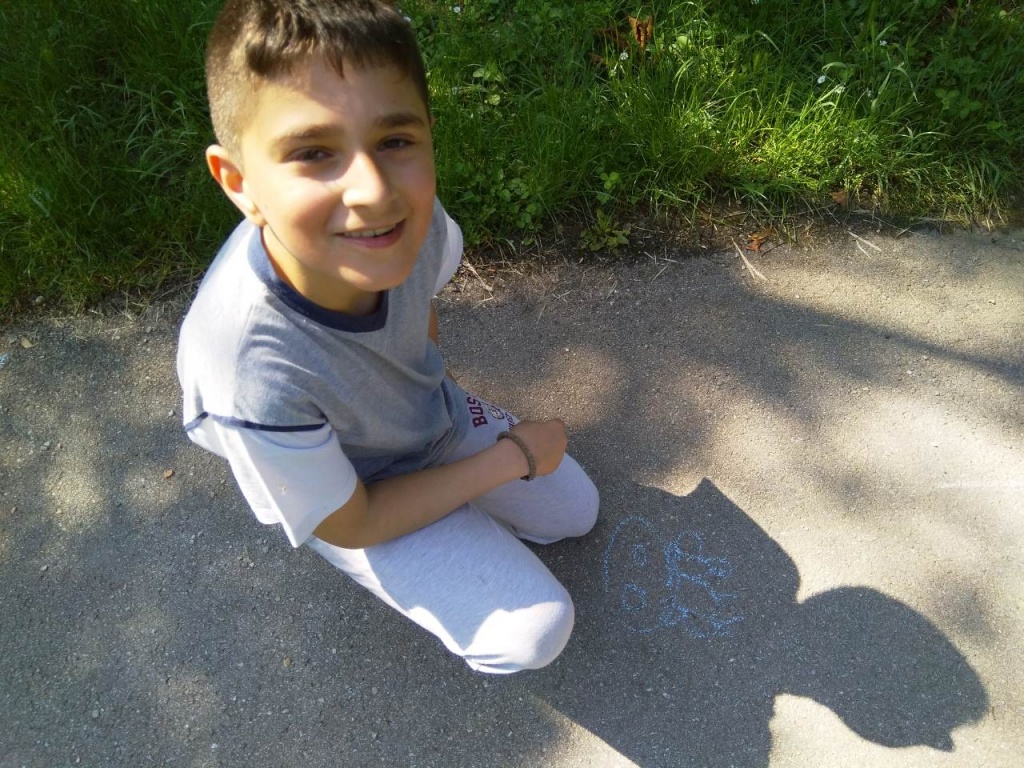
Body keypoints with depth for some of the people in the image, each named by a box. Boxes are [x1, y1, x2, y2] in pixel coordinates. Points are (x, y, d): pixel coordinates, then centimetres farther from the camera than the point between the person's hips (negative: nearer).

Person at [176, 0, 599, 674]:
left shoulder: (405, 213, -30)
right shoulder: (254, 371, -43)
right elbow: (350, 524, -24)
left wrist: (441, 390, 3)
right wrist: (513, 457, -20)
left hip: (434, 415, 5)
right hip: (355, 500, -4)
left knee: (576, 513, 18)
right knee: (532, 635, -8)